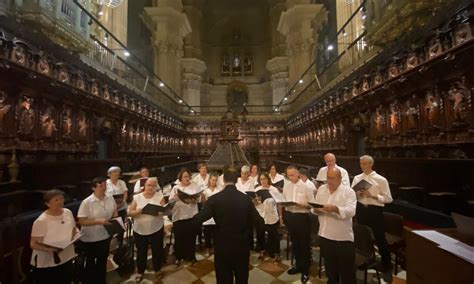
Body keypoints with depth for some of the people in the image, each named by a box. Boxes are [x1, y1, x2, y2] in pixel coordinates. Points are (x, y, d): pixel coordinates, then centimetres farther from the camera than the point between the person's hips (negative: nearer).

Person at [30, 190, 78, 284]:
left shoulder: (68, 213, -4)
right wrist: (47, 249, -33)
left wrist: (77, 234, -10)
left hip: (66, 259, 6)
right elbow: (33, 244, -16)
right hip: (45, 264, -5)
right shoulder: (41, 221, -21)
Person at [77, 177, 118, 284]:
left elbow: (114, 212, 8)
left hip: (105, 236, 5)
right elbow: (81, 221, -20)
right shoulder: (87, 202, -22)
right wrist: (98, 221, -30)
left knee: (102, 261, 24)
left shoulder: (110, 198, -6)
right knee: (90, 263, 17)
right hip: (90, 239, -5)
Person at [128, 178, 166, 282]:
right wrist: (139, 211, -26)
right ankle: (140, 271, 39)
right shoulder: (137, 197, -4)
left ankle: (157, 269, 37)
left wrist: (158, 211, -30)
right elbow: (130, 212, -7)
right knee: (141, 252, 16)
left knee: (157, 250, 13)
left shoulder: (159, 196, -5)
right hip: (140, 230, 1)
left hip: (156, 229, 0)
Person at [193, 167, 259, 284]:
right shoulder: (246, 198, -10)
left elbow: (197, 220, -17)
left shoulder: (214, 199, -15)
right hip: (242, 247, 2)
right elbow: (257, 221, -4)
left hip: (222, 247, -1)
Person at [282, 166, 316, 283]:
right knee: (294, 242, 20)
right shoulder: (286, 186, 3)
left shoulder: (306, 186, -11)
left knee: (305, 243, 9)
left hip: (302, 216, -5)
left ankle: (305, 270, 26)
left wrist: (303, 205, -27)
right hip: (290, 216, 5)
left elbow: (312, 204, -10)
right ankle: (298, 265, 39)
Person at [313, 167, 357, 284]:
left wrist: (335, 209, -39)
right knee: (330, 268, 23)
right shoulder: (321, 189, 5)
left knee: (347, 271, 10)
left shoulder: (348, 191, -10)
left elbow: (351, 211, -22)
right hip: (325, 235, 4)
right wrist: (315, 209, -16)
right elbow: (315, 207, 8)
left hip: (343, 237, -4)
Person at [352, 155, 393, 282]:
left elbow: (388, 198, -10)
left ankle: (387, 268, 24)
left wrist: (372, 195, -20)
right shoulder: (356, 178, 4)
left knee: (380, 239, 5)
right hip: (361, 209, 5)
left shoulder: (381, 180, -9)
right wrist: (357, 193, -14)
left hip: (375, 210, -4)